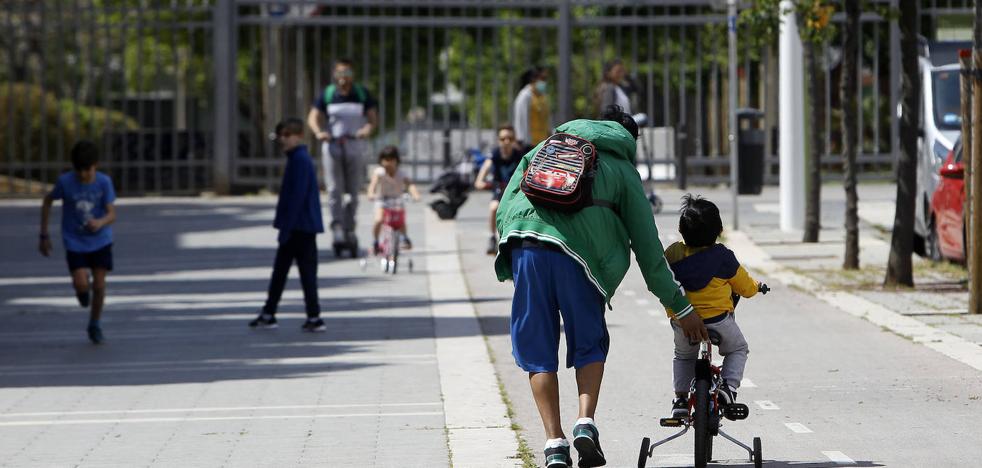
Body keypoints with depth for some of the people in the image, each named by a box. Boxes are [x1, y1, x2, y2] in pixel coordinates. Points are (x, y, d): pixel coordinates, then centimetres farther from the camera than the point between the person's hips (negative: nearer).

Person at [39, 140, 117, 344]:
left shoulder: (104, 182, -15)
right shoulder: (65, 181, -16)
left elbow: (112, 214, -16)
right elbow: (47, 201, 1)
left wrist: (100, 222, -40)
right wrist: (44, 235, 2)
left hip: (100, 241, 1)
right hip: (75, 242, -1)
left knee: (99, 285, 0)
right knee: (81, 284, -16)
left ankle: (95, 325, 24)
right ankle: (83, 290, 24)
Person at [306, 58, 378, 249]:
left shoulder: (363, 94, 6)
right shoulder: (327, 94, 5)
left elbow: (373, 117, 1)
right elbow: (313, 117, 0)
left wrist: (368, 129, -21)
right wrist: (318, 132, -20)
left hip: (355, 146, 1)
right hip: (332, 145, -1)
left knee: (353, 190, 2)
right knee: (334, 189, -12)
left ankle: (349, 228, 12)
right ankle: (337, 226, -16)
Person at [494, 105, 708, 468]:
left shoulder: (548, 148, 27)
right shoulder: (624, 171, 20)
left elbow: (505, 205, 18)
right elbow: (647, 247, 18)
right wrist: (680, 307, 22)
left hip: (524, 244, 2)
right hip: (577, 254, -1)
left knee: (538, 350, 11)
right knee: (589, 344, 18)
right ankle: (586, 423, -3)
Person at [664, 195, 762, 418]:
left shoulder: (672, 254, -5)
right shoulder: (722, 257, -13)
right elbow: (745, 287, 0)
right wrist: (756, 286, 23)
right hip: (717, 320, -3)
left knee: (683, 355, 31)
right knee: (738, 349, 23)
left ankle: (680, 397, 20)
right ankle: (728, 386, 1)